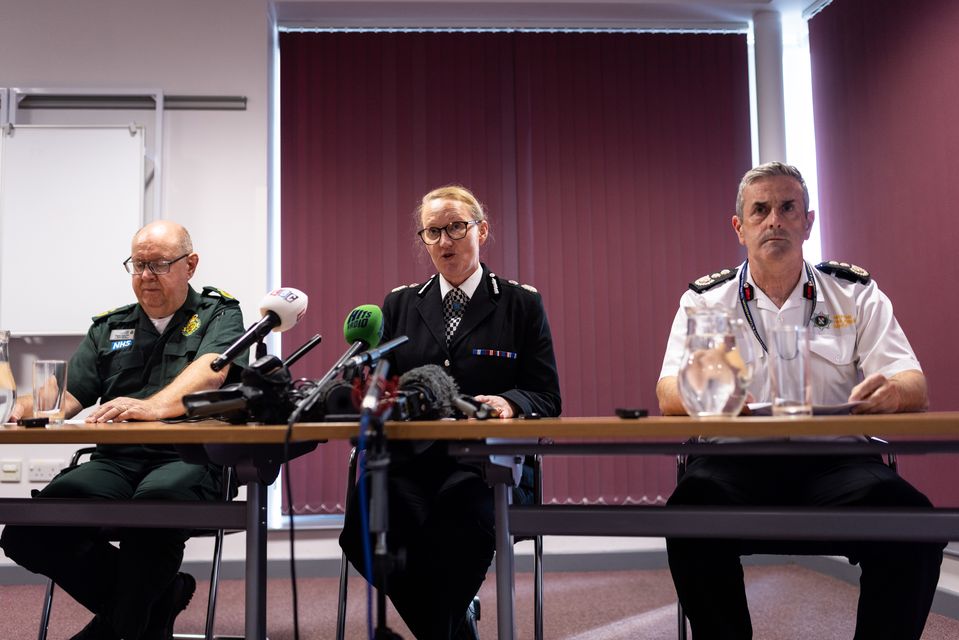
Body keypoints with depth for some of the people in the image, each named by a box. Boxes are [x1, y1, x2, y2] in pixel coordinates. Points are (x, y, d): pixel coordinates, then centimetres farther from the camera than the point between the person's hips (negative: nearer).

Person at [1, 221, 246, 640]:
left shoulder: (219, 316, 10)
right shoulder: (108, 328, 24)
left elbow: (210, 371, -12)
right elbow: (68, 395, 15)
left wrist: (155, 405, -32)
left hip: (190, 458, -4)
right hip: (116, 460, 5)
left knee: (157, 496, -39)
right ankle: (160, 597, -2)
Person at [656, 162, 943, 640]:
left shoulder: (856, 294, 12)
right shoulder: (705, 299, 9)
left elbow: (913, 386, 4)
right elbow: (669, 393, -2)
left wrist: (894, 390, -23)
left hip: (835, 461, 1)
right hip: (736, 461, 0)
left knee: (913, 521, -29)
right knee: (694, 506, -33)